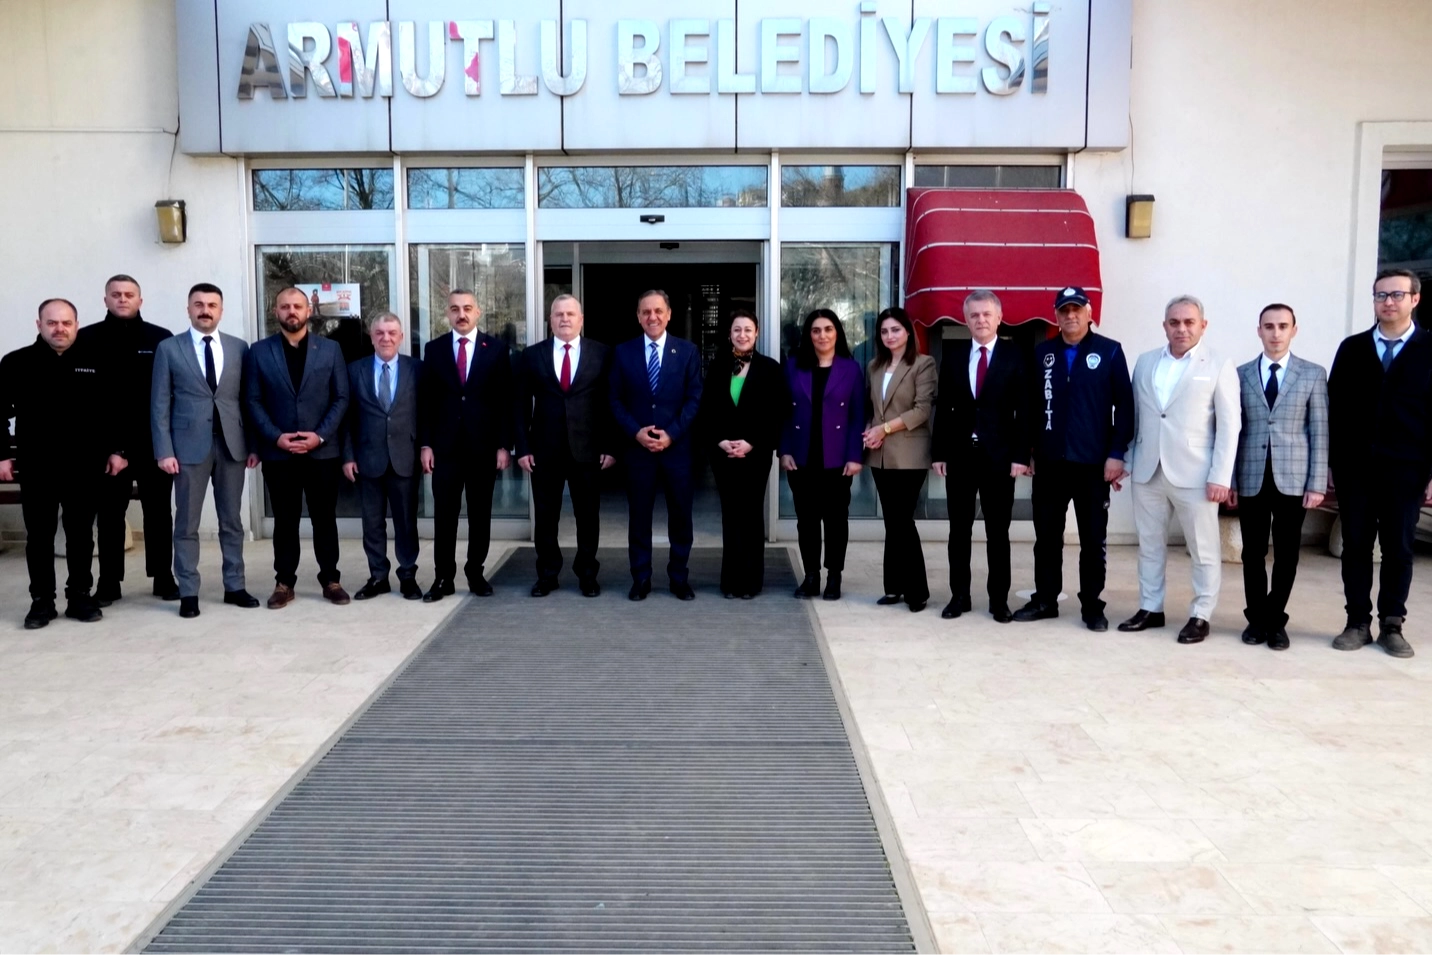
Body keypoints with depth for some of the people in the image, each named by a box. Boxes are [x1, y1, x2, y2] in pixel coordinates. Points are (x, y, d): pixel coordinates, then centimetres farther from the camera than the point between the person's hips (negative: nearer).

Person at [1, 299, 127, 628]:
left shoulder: (94, 362, 3)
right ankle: (41, 600, 14)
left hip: (84, 464, 0)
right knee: (39, 535, 6)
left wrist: (116, 450, 1)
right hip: (35, 465, 0)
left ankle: (80, 596, 17)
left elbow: (112, 410, 6)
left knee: (81, 533, 7)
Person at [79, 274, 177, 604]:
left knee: (158, 510, 7)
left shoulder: (161, 338, 2)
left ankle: (164, 577, 17)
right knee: (109, 512, 7)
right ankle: (109, 582, 16)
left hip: (154, 441, 0)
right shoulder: (87, 338, 3)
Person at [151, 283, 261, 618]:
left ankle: (235, 586, 18)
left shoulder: (239, 348, 8)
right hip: (189, 445, -2)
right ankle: (188, 593, 10)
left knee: (232, 520, 9)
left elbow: (248, 399, 8)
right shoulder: (169, 348, 2)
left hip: (232, 444, 2)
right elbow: (160, 404, -1)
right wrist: (164, 450, -8)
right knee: (187, 523, 3)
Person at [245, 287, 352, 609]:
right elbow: (253, 401, 2)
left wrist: (320, 435, -10)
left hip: (322, 449, 0)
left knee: (325, 518, 6)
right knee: (285, 520, 6)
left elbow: (341, 398, 1)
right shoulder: (259, 351, 5)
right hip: (277, 451, 0)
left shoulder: (330, 349, 5)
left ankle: (330, 580, 15)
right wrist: (275, 437, -11)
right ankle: (284, 583, 14)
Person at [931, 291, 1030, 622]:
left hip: (999, 455, -2)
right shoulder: (953, 354, 8)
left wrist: (1021, 455, -10)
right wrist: (938, 452, 1)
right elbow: (944, 406, 7)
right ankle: (959, 595, 17)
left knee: (998, 531, 5)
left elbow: (1023, 409, -3)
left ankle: (999, 599, 14)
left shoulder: (1014, 355, 1)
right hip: (960, 453, 2)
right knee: (959, 529, 7)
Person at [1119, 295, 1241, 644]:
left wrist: (1221, 477, -11)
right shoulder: (1145, 362, 10)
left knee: (1204, 549, 4)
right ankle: (1150, 608, 23)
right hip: (1147, 471, 4)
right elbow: (1134, 415, 11)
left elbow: (1229, 426, -5)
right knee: (1149, 544, 11)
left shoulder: (1219, 366, -1)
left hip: (1194, 473, -4)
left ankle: (1200, 616, 14)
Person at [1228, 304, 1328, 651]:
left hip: (1293, 479, -1)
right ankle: (1257, 618, 20)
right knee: (1253, 553, 7)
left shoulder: (1313, 374, 4)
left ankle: (1276, 620, 19)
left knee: (1286, 555, 5)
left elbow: (1319, 432, 1)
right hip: (1251, 479, 1)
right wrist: (1229, 479, 1)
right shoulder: (1241, 375, 7)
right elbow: (1233, 430, 6)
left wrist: (1317, 483, -5)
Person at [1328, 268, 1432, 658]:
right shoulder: (1352, 348, 8)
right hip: (1355, 468, 2)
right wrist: (1331, 463, 1)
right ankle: (1357, 623, 14)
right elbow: (1335, 409, 6)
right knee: (1355, 547, 5)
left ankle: (1392, 626, 16)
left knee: (1398, 549, 6)